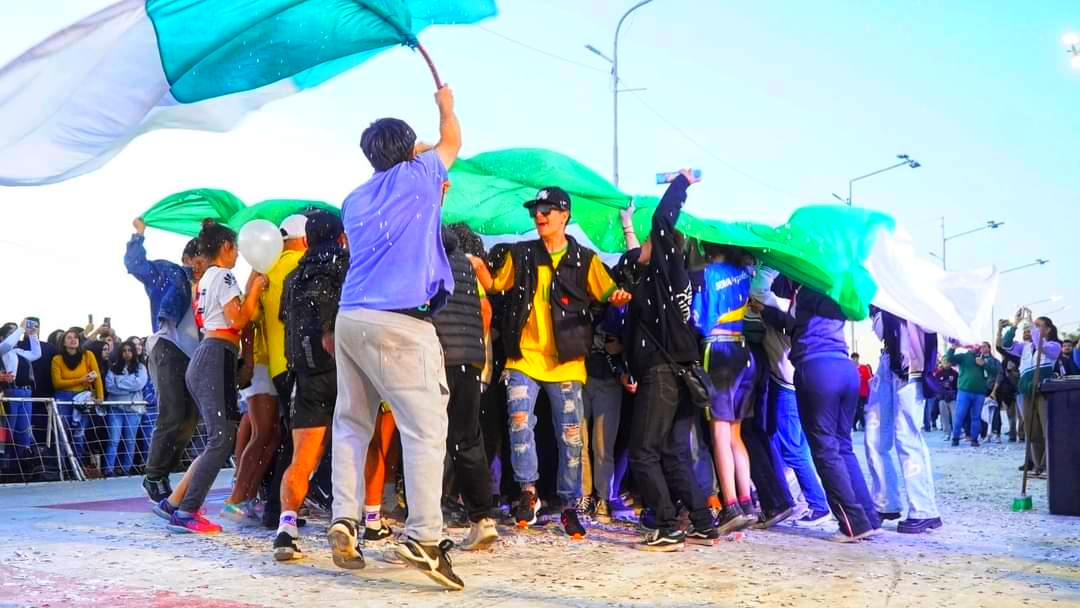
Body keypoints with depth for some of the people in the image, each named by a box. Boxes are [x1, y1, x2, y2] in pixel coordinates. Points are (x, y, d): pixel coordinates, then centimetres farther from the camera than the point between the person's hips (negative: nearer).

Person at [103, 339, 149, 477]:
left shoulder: (140, 368, 9)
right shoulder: (113, 368, 11)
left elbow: (139, 383, -8)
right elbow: (109, 386, -3)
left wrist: (119, 382, -4)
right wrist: (129, 387, -9)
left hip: (134, 407, 0)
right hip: (115, 407, 0)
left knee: (130, 440, 3)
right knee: (114, 439, -8)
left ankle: (126, 469, 10)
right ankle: (109, 469, -8)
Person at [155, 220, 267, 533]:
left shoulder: (206, 279, 25)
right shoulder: (224, 275, -4)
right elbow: (238, 320, -11)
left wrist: (250, 288, 24)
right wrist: (255, 289, -2)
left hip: (203, 358, 10)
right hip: (217, 358, -10)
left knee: (219, 438, 11)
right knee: (222, 439, -11)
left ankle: (174, 502, 8)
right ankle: (186, 513, -14)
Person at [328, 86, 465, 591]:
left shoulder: (354, 201, 21)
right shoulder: (417, 176, 6)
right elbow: (452, 141, 24)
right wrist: (446, 105, 43)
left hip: (350, 318, 7)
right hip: (399, 322, -7)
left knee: (352, 423, 10)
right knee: (426, 426, -8)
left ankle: (345, 519, 0)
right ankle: (424, 537, -15)